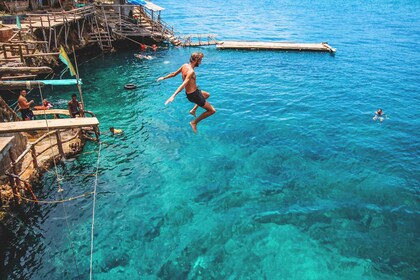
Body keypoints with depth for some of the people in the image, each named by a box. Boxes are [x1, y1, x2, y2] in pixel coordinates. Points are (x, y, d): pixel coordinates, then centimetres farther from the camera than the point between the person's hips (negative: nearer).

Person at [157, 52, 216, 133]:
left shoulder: (185, 65, -2)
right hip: (193, 94, -9)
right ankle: (194, 122, 5)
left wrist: (164, 78, 25)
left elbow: (174, 74, 9)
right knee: (212, 110, -3)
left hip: (189, 92, 9)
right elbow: (183, 85, -37)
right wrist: (173, 96, -43)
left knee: (207, 95, 36)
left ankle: (193, 110, 29)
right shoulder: (191, 71, -28)